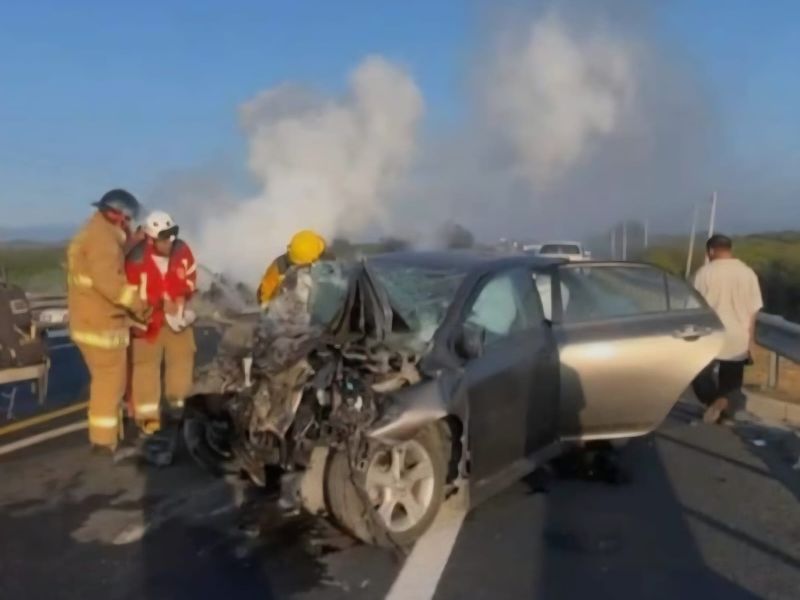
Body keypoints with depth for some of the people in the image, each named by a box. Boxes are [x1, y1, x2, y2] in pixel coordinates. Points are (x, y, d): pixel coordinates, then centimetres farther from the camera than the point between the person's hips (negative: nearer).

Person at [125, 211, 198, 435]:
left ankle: (177, 400, 30)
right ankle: (148, 413, 3)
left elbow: (190, 277, 6)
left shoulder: (182, 251, -9)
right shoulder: (137, 260, -23)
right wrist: (161, 304, -22)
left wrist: (181, 298, -9)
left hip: (177, 313, 5)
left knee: (182, 355, 11)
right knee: (146, 363, -4)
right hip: (148, 317, -4)